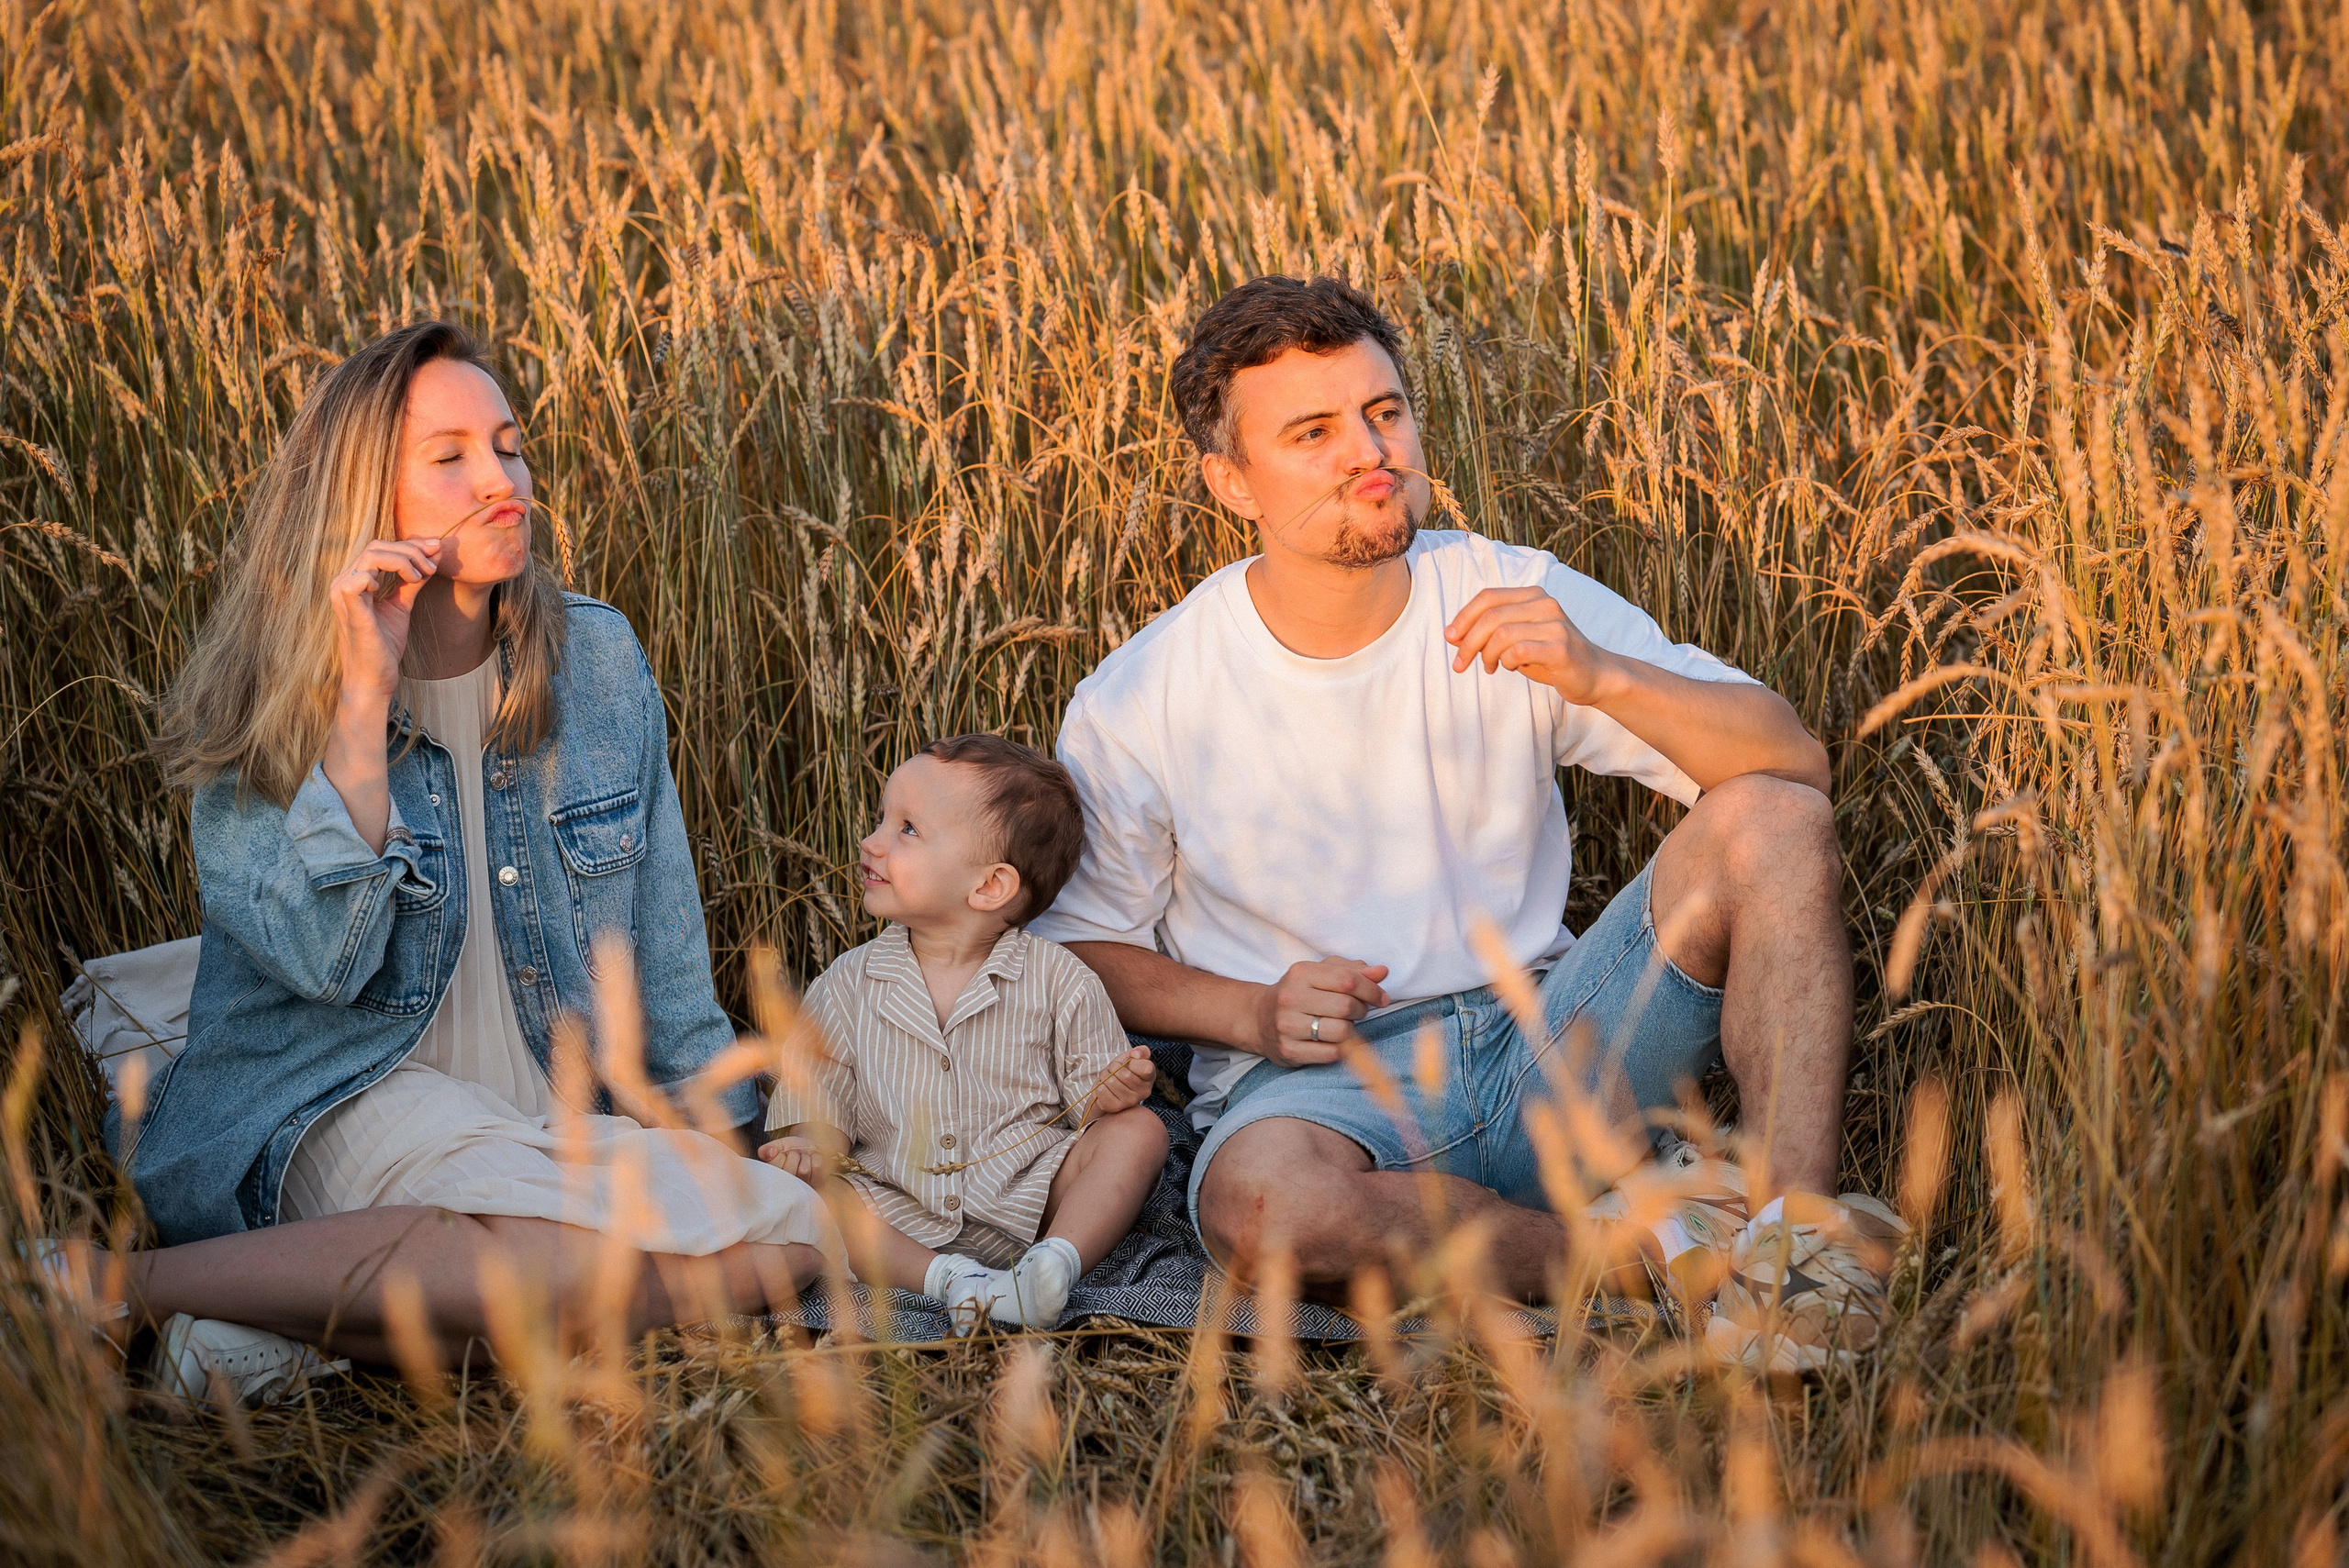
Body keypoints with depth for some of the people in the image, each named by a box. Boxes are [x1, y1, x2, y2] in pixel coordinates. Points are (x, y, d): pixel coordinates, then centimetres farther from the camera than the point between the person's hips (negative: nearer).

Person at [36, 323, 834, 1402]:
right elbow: (323, 960, -19)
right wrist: (365, 695, -21)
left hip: (553, 1116, 5)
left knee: (794, 1232, -25)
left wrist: (719, 1137, 14)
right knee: (612, 1239, -35)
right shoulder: (259, 703, -4)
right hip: (337, 1103, -5)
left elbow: (662, 941, 14)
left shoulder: (598, 658, 6)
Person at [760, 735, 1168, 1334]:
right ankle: (946, 1278, -34)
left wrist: (1109, 1092, -21)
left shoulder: (1057, 981, -1)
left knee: (1138, 1131, -19)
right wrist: (814, 1147, -16)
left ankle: (1057, 1261, -36)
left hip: (1029, 1196, -1)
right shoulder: (846, 987, 5)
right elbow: (823, 1100, 6)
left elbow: (1087, 1093, 2)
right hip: (900, 1212, 1)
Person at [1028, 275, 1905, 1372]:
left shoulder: (1516, 601, 0)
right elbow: (1079, 944, 7)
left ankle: (1796, 1230, -31)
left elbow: (1793, 762, -7)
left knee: (1771, 819, -19)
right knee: (1256, 1204, -39)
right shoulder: (1136, 706, -4)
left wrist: (1600, 676, -24)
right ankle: (1649, 1243, -20)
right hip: (1324, 1081, -2)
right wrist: (1251, 1015, -11)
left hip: (1553, 1048, 2)